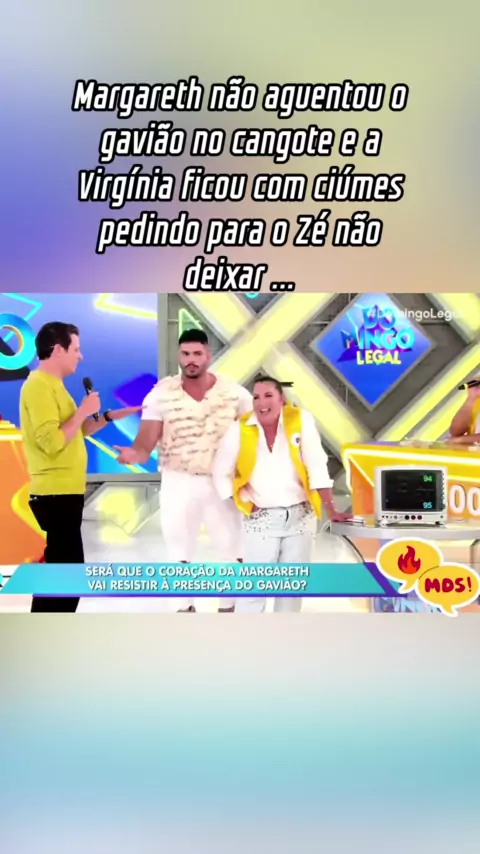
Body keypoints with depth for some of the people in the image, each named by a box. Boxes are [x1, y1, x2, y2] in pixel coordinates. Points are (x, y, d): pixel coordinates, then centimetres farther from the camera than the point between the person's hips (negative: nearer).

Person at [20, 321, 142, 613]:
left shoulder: (52, 385, 17)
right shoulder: (39, 386, -16)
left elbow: (77, 431, 23)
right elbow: (52, 442, -26)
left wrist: (111, 416, 13)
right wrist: (83, 411, -16)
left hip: (63, 492, 11)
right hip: (56, 494, -11)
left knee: (57, 568, 16)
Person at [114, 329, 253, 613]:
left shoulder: (235, 393, -6)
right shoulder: (161, 393, -8)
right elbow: (146, 443, -12)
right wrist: (134, 454, -36)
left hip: (222, 483, 0)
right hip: (178, 483, 0)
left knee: (231, 551, 10)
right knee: (179, 553, 13)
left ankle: (228, 610, 30)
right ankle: (187, 608, 32)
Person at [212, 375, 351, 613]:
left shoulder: (301, 420, -7)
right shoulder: (240, 429, -7)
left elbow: (317, 467, -8)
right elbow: (220, 474, 2)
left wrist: (331, 511, -9)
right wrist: (247, 505, -2)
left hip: (300, 517, 2)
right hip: (261, 520, -1)